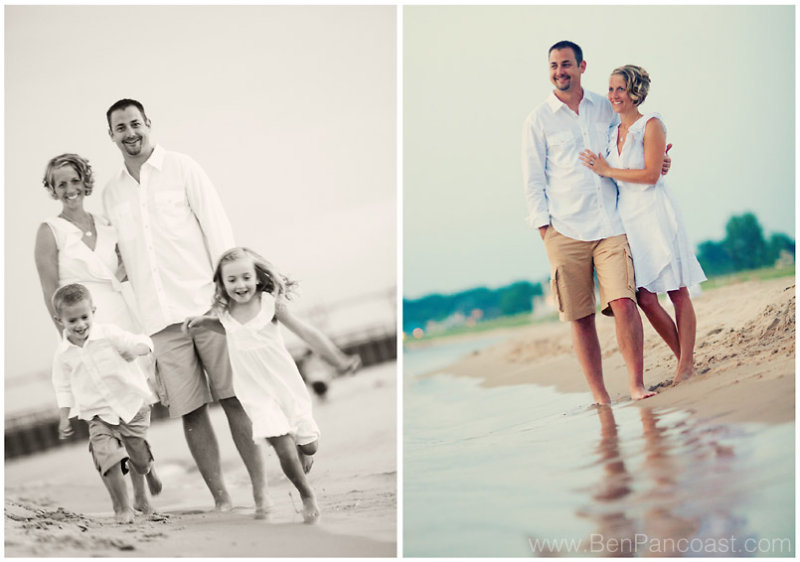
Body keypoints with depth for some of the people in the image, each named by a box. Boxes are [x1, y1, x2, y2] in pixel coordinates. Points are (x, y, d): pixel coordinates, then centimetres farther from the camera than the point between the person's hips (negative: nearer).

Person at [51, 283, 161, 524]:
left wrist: (135, 350, -30)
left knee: (141, 462, 4)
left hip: (132, 405, -1)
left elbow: (143, 342, -8)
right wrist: (64, 419, 1)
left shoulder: (108, 334, -9)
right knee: (108, 458, -20)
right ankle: (122, 508, -4)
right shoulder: (63, 354, -2)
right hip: (98, 415, 1)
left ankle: (148, 470, 44)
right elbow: (64, 389, 8)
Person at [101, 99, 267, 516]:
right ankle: (220, 499, 6)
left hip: (206, 302, -3)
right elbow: (120, 256, 19)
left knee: (233, 398, -5)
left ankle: (260, 490, 0)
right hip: (160, 317, 3)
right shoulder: (111, 193, 14)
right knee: (190, 411, 0)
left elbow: (217, 228, 0)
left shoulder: (181, 168, 4)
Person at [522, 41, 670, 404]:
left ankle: (636, 383, -4)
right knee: (581, 318, -1)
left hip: (609, 225, 1)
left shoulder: (605, 108, 11)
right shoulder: (539, 120, 5)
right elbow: (533, 180, 5)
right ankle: (599, 396, 7)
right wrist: (544, 227, -2)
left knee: (624, 303, -14)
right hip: (564, 231, -1)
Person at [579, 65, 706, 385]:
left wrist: (606, 170, -8)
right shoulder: (612, 133, 16)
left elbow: (650, 175, -12)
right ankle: (684, 360, 13)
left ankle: (687, 364, 4)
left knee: (677, 292, -2)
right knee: (645, 299, 0)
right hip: (628, 218, 6)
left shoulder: (651, 125, -4)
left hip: (655, 214, -6)